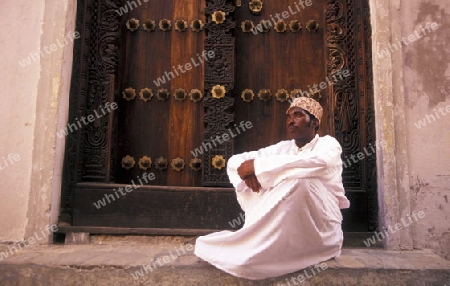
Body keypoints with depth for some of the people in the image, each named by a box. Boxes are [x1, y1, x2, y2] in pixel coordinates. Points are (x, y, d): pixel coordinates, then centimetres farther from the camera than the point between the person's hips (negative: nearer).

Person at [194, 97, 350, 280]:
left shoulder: (328, 144, -4)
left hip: (320, 231, -5)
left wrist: (258, 166, -28)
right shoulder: (282, 148, 10)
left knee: (299, 179, -30)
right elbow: (235, 161, 5)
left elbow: (317, 164, -31)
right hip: (286, 227, 5)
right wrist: (248, 171, -20)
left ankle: (245, 247, -24)